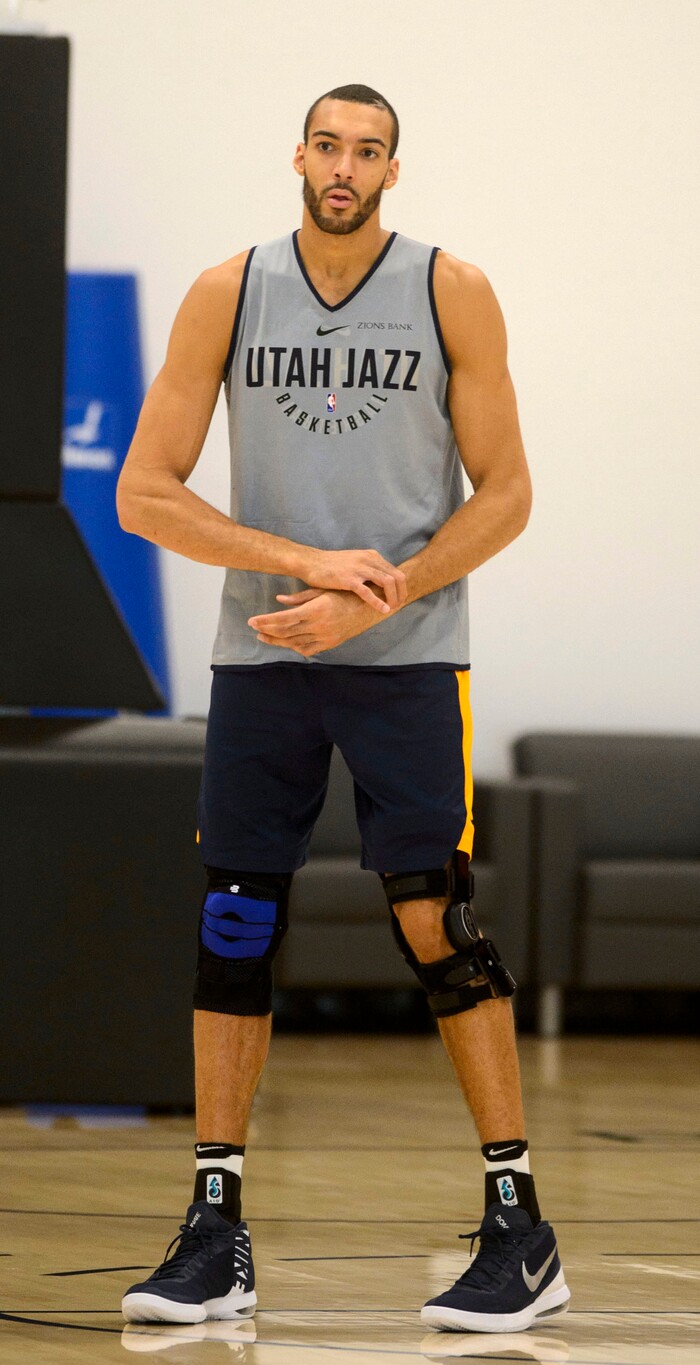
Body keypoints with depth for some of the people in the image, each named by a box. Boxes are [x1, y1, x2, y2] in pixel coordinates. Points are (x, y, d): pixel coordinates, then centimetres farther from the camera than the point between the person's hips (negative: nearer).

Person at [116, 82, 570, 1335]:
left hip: (407, 657, -2)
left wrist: (378, 595, -14)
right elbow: (145, 494, -2)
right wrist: (310, 563, -13)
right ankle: (216, 1233, 9)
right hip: (260, 655, 2)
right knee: (233, 930, 1)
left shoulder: (452, 294, -2)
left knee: (436, 924, -7)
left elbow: (505, 493, -1)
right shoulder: (227, 295, 1)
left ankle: (520, 1230, 0)